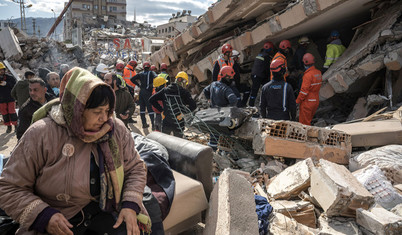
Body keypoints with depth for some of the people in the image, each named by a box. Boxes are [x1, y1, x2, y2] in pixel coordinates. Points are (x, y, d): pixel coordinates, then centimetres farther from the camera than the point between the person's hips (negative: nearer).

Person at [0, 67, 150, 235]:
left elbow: (135, 168, 2)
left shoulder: (116, 129, -8)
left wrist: (130, 205, -13)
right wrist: (43, 215, -24)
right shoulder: (41, 134, -17)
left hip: (104, 210, 3)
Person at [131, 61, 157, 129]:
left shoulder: (141, 74, 9)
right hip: (147, 92, -4)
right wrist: (152, 85, -8)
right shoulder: (151, 73, -3)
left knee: (142, 108, 11)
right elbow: (156, 77, -22)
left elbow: (132, 79, 8)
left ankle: (144, 124, 15)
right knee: (150, 108, -4)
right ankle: (153, 125, -7)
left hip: (141, 91, 5)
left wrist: (138, 85, 10)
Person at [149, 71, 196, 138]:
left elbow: (151, 100, 3)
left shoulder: (165, 90, 4)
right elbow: (193, 105, -16)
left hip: (166, 123, 3)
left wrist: (161, 110, 3)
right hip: (178, 124, -3)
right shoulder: (183, 92, -8)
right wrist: (183, 112, -6)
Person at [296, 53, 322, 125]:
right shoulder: (319, 72, 4)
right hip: (316, 100, 8)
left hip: (307, 102, -8)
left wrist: (297, 101, -12)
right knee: (309, 120, 22)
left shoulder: (308, 75, -21)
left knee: (304, 123, 3)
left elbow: (304, 90, -21)